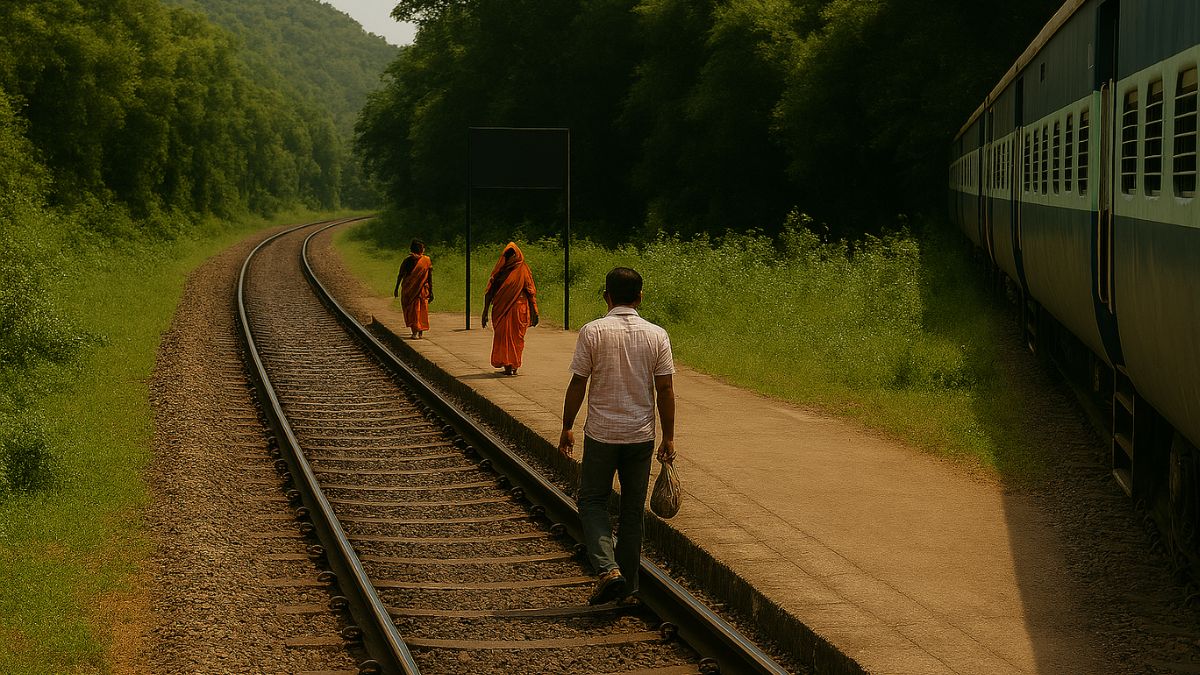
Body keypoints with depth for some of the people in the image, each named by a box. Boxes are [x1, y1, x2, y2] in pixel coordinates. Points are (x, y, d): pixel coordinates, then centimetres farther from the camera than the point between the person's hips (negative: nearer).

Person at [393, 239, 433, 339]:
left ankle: (415, 332, -3)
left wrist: (396, 288, 3)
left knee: (411, 311, 7)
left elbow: (400, 275, -6)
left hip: (409, 289, -1)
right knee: (422, 310, 15)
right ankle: (421, 332, 20)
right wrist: (431, 291, 2)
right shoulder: (427, 260, -4)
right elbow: (430, 278, -4)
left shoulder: (408, 260, -6)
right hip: (423, 290, 1)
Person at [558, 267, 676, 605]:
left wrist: (567, 427, 5)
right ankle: (628, 587, 17)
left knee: (592, 501, 12)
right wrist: (668, 438, 6)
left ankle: (607, 568, -8)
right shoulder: (657, 335, -3)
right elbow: (665, 389, -2)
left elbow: (577, 385, -7)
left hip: (601, 434, -2)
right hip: (641, 436, 2)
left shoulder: (593, 332, -9)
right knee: (633, 510, 13)